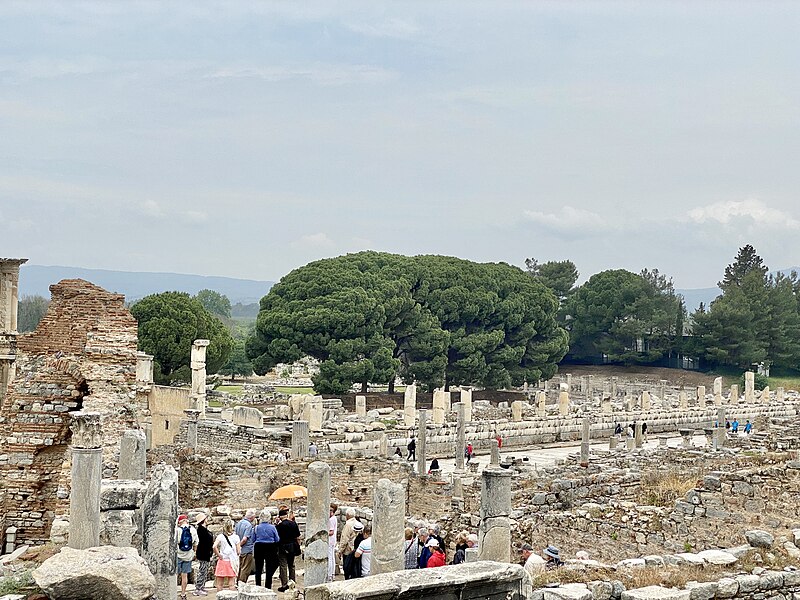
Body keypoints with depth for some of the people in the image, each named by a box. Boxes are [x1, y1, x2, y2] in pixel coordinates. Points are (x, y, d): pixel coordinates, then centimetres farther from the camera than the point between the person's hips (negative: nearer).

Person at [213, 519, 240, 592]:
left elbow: (214, 547, -19)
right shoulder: (235, 537, -5)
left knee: (219, 584, 8)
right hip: (232, 561, 0)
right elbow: (238, 552, -4)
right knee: (231, 584, 6)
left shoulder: (220, 536, -5)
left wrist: (219, 555, -6)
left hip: (222, 561, 0)